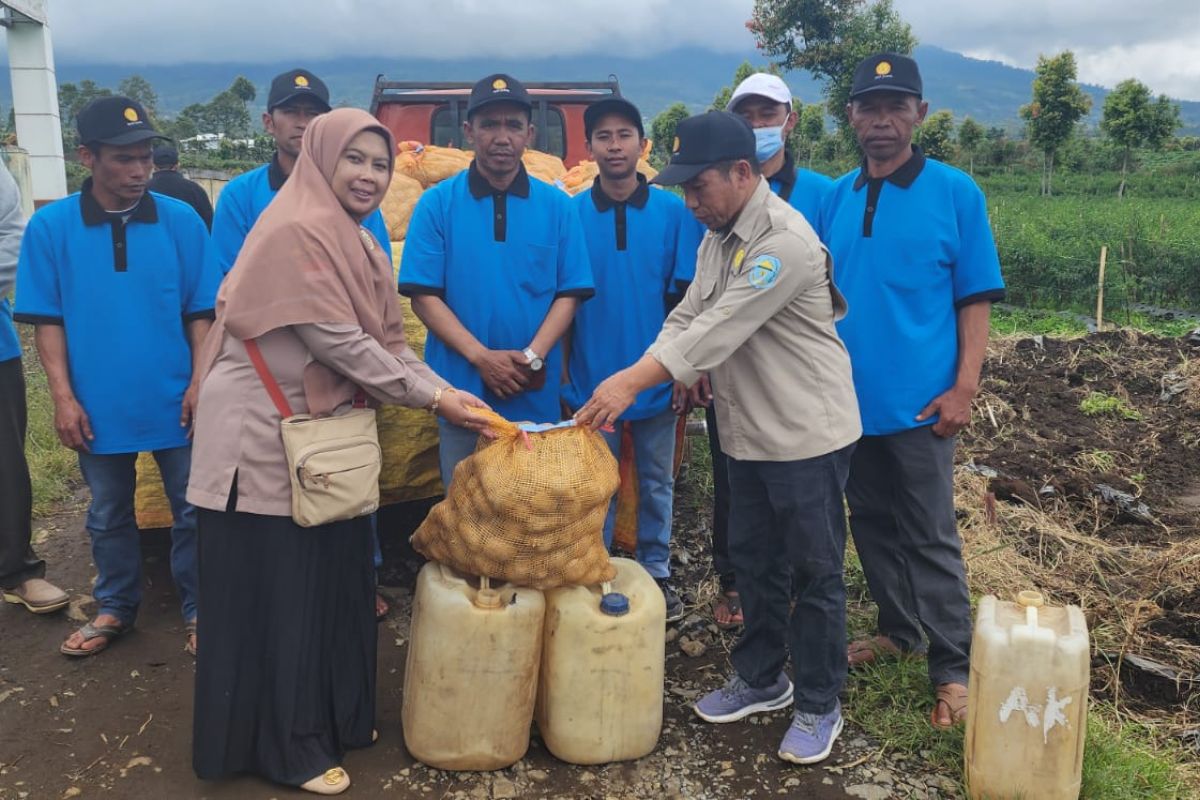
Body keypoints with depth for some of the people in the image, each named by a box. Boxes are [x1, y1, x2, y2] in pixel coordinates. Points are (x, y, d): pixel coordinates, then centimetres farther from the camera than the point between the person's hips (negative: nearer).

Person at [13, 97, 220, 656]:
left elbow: (201, 312, -1)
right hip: (99, 404, 1)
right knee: (109, 515, 18)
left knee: (192, 512, 9)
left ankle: (199, 611, 26)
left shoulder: (181, 220, -5)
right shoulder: (51, 226, -5)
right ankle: (115, 608, 37)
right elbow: (47, 319, -2)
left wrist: (201, 382, -8)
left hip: (174, 400, -1)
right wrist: (63, 396, -9)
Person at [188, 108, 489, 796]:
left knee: (336, 580, 15)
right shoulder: (296, 232, -17)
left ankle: (334, 717, 32)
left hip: (324, 433, 9)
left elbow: (388, 342, 9)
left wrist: (448, 392, -4)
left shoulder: (358, 241, 12)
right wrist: (432, 397, -16)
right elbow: (339, 343, -21)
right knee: (279, 592, 3)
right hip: (267, 434, -9)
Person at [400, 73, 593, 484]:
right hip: (461, 389, -1)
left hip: (536, 394, 1)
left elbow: (569, 294, 1)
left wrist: (532, 356, -14)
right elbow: (424, 296, -5)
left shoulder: (557, 206, 3)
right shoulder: (436, 204, -1)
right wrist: (481, 356, -16)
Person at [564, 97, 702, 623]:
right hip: (592, 378, 0)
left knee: (656, 482, 12)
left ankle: (656, 574, 27)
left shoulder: (673, 212, -2)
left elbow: (685, 299, 1)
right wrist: (562, 374, 0)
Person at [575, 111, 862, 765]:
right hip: (750, 434, 9)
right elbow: (686, 317, 6)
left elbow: (719, 331, -28)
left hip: (807, 434, -9)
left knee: (813, 571, 5)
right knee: (754, 562, 18)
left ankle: (818, 706, 21)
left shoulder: (784, 241, -22)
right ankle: (760, 679, 36)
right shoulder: (717, 237, 9)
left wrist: (631, 384, -30)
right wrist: (629, 377, -11)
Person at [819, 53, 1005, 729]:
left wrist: (964, 387, -13)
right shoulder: (837, 197, 6)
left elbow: (975, 299, -5)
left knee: (930, 539, 3)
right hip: (848, 397, 5)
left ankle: (953, 668, 15)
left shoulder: (957, 193, -5)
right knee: (873, 526, 16)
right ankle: (899, 630, 35)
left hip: (918, 401, -4)